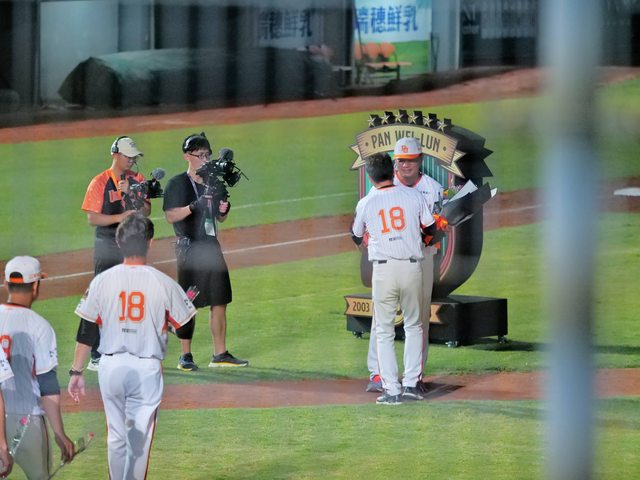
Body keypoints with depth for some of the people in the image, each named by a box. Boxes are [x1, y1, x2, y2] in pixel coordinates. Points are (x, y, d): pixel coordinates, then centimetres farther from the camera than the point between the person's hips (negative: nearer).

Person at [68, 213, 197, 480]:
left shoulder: (102, 281, -3)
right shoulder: (164, 283, -7)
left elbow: (86, 331, -1)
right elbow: (185, 330, 0)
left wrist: (76, 371, 5)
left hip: (110, 366, 2)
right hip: (147, 368, -2)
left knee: (116, 437, 14)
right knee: (140, 439, 3)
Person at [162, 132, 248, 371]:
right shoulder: (177, 184, -4)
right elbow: (171, 216, -13)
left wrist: (223, 209, -2)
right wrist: (195, 206, -25)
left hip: (211, 246, 7)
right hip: (189, 247, -7)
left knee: (219, 301, 7)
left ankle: (220, 354, 12)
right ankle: (185, 356, 0)